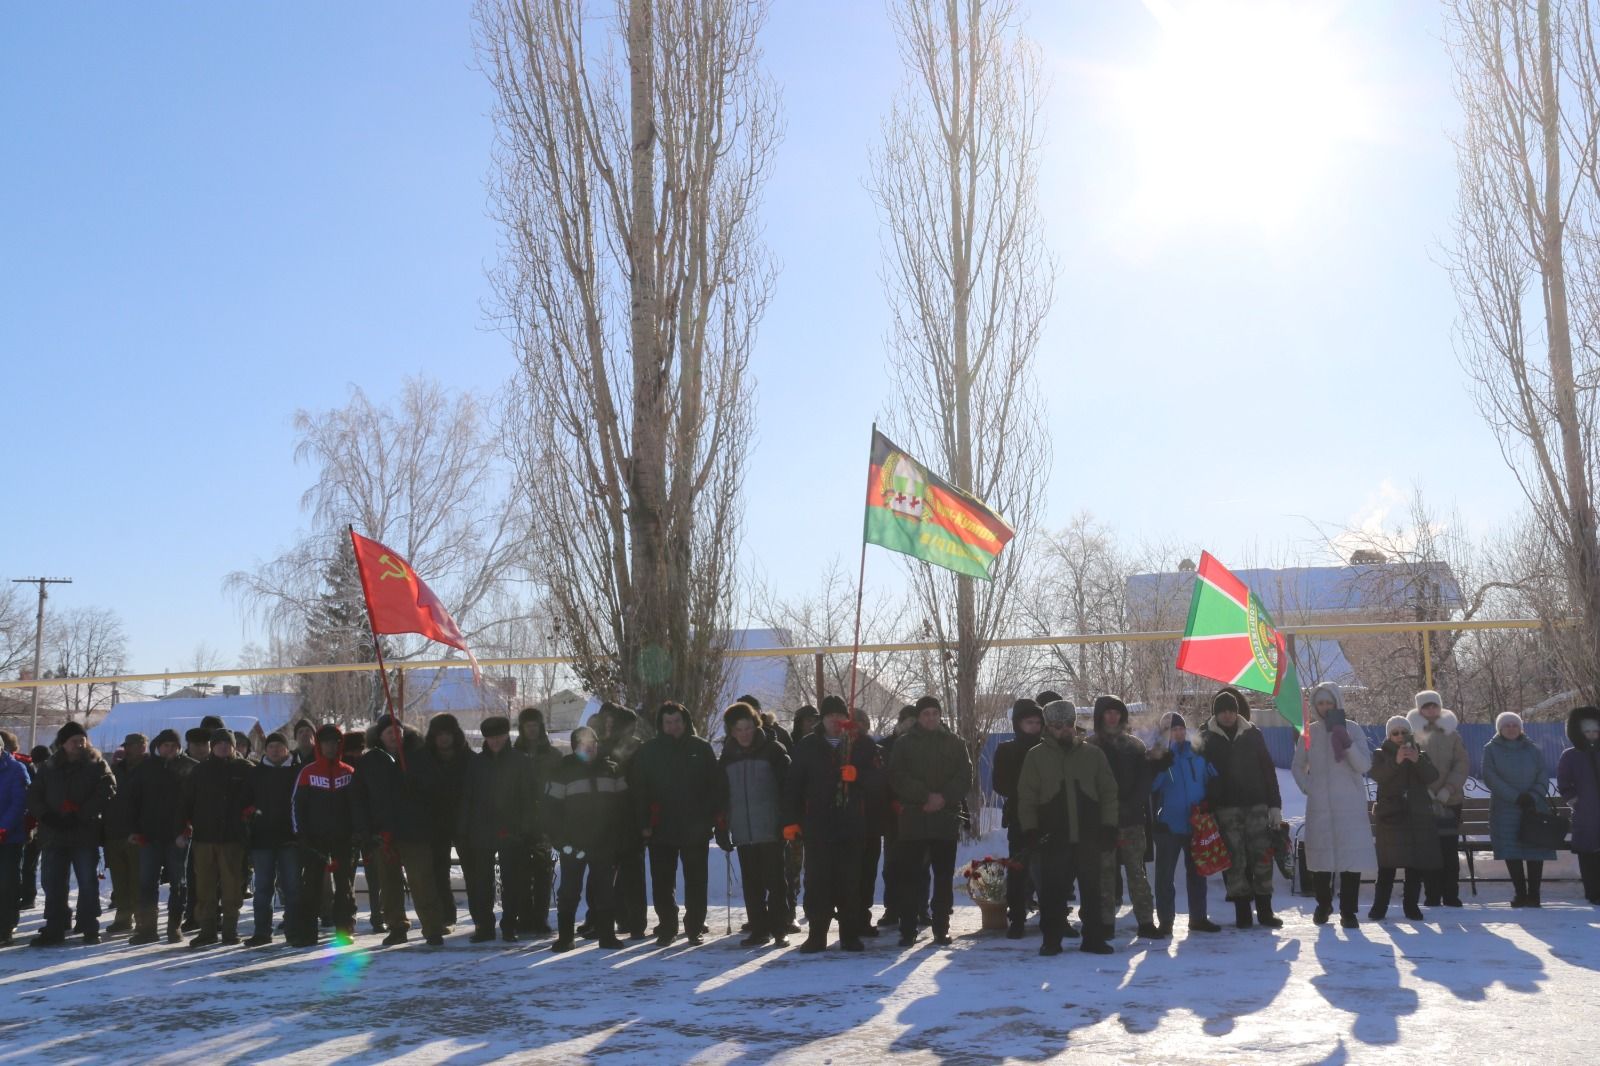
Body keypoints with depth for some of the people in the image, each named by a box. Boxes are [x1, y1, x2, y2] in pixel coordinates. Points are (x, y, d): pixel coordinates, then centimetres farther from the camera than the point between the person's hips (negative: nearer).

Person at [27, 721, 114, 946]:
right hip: (53, 834, 3)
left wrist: (80, 815, -16)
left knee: (87, 881, 0)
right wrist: (47, 815, -8)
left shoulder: (97, 765, 2)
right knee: (53, 883, 5)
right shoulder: (48, 767, 11)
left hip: (85, 834, -3)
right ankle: (54, 928, 13)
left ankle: (89, 927, 8)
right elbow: (33, 795, 10)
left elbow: (106, 792, -9)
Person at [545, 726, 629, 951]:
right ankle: (565, 937, 7)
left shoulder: (612, 770, 6)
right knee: (569, 891, 0)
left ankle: (606, 935, 15)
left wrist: (622, 838, 0)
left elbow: (624, 805, 7)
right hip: (573, 845, -2)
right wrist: (560, 839, -10)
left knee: (605, 891, 8)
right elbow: (550, 808, -4)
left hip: (605, 845, 2)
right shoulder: (563, 772, -1)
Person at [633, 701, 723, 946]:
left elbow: (717, 785, 5)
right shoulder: (649, 751, 2)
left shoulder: (701, 748, 2)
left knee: (696, 882, 6)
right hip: (661, 830, 0)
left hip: (695, 829, 0)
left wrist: (710, 817, -3)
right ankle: (666, 927, 15)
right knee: (662, 882, 4)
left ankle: (695, 927, 16)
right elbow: (638, 789, 3)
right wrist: (644, 823, -4)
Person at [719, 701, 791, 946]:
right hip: (743, 832, 4)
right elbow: (721, 796, 14)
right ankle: (759, 930, 15)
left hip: (771, 830, -4)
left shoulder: (773, 749, -2)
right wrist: (722, 829, 9)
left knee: (775, 881, -1)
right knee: (751, 885, 8)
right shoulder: (727, 756, 10)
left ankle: (779, 930, 5)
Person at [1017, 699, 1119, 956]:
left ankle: (1094, 938, 14)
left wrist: (1109, 826, 2)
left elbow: (1109, 792, 10)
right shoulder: (1036, 756, 4)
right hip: (1052, 838, -1)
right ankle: (1051, 940, 10)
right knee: (1052, 892, 1)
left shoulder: (1093, 754, 8)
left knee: (1092, 890, 5)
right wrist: (1030, 830, -5)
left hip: (1089, 837, 1)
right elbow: (1026, 798, 3)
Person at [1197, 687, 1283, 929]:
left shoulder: (1252, 734, 7)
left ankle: (1264, 910, 7)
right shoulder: (1207, 737, 3)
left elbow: (1268, 770, 8)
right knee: (1235, 859, -1)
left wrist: (1275, 804, 2)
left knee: (1262, 857, 0)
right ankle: (1242, 912, 5)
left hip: (1256, 804, 1)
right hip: (1226, 807, -1)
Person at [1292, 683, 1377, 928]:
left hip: (1350, 805, -2)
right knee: (1321, 854, 5)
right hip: (1319, 806, 2)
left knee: (1352, 854, -7)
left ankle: (1348, 910, -2)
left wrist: (1346, 741, -20)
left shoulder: (1352, 729, 0)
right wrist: (1307, 787, 3)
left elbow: (1365, 765, -8)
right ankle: (1323, 904, 22)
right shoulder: (1310, 732, 6)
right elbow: (1297, 766, 17)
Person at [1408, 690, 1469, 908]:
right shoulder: (1413, 735, 5)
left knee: (1450, 849, 0)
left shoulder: (1451, 735, 10)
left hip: (1450, 800, 1)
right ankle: (1432, 895, 2)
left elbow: (1461, 765, 3)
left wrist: (1448, 789, -11)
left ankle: (1451, 895, 6)